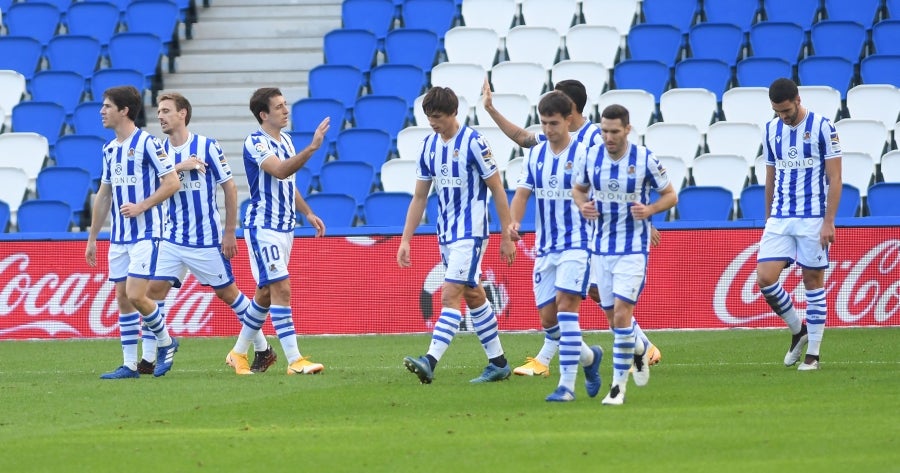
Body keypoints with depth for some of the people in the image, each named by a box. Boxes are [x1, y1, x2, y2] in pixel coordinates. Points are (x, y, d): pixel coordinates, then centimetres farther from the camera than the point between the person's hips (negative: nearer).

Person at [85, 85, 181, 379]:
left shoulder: (147, 143, -10)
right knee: (122, 298, 5)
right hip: (118, 237, 8)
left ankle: (165, 342, 9)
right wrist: (92, 238, 20)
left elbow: (172, 183, -13)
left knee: (135, 295, -14)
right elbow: (103, 195, 20)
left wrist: (141, 206, -20)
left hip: (145, 234, -8)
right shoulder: (110, 149, 14)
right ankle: (129, 365, 8)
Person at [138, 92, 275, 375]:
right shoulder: (161, 150, 5)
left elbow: (230, 188, -4)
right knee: (154, 289, -7)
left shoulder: (207, 147, -8)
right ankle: (147, 360, -2)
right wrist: (179, 168, -21)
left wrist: (230, 233, -5)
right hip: (172, 240, 4)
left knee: (226, 292, 4)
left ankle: (264, 350, 18)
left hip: (207, 240, -4)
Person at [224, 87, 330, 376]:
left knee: (265, 293, 12)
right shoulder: (255, 143, -14)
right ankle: (294, 360, -17)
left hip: (284, 227, 9)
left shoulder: (285, 141, 13)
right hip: (263, 227, -9)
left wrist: (307, 213, 17)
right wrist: (312, 147, -40)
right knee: (281, 289, -14)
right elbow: (281, 171, -31)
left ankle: (238, 354, 23)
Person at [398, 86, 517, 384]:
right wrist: (405, 240, 7)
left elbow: (497, 190, -9)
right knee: (473, 296, 13)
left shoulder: (473, 143, -13)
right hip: (446, 234, 8)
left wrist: (507, 237, -9)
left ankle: (430, 362, -26)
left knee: (450, 295, -16)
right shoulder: (429, 145, 7)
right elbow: (419, 197, 12)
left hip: (470, 233, -8)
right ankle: (498, 363, 21)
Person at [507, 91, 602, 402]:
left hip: (577, 244, -6)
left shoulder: (583, 154, -7)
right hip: (545, 247, 6)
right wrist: (514, 222, -13)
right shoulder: (535, 154, 9)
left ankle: (567, 384, -18)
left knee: (565, 304, -19)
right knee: (547, 316, 4)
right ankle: (589, 356, 32)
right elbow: (522, 193, 5)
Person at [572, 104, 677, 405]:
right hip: (602, 246, 4)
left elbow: (670, 195, -1)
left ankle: (619, 385, -8)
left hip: (634, 248, -4)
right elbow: (578, 188, 16)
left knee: (621, 312, -14)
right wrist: (583, 205, -7)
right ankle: (639, 349, 44)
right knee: (611, 313, 11)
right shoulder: (591, 157, -1)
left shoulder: (645, 159, -11)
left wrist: (649, 210, -20)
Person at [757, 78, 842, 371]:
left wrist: (828, 222, -13)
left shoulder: (822, 128, -7)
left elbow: (835, 178, -7)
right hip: (779, 219, 5)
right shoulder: (772, 130, 9)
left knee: (813, 281, 1)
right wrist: (768, 218, 17)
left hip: (813, 218, -5)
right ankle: (797, 330, 13)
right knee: (765, 277, -8)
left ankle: (813, 353, 9)